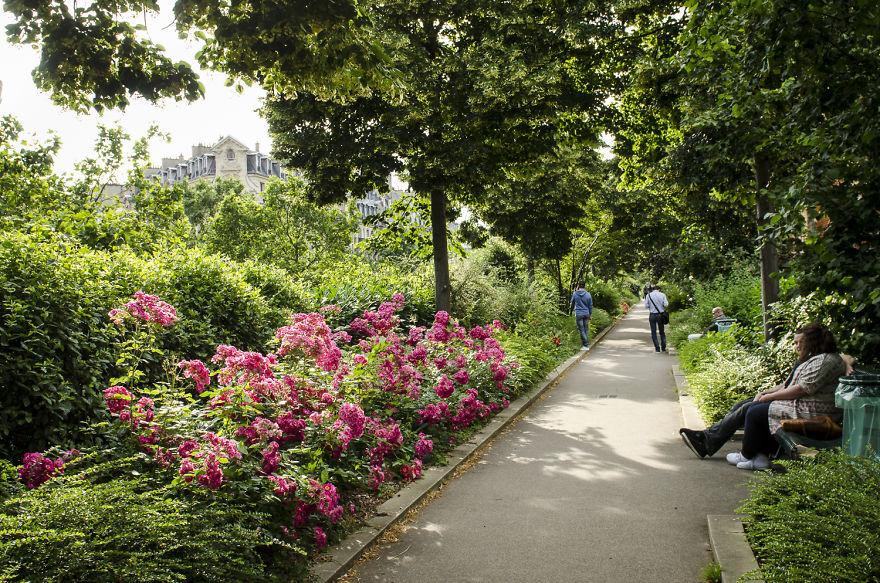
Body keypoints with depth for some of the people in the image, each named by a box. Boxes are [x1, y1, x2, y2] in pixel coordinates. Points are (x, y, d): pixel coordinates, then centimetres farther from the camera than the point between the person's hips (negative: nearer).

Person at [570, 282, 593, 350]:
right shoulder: (588, 294, -1)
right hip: (586, 314, 3)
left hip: (578, 314, -3)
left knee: (581, 330, -1)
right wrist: (590, 315, 15)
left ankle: (586, 345, -4)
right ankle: (586, 343, 14)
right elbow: (590, 306, 5)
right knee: (586, 329, 11)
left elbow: (572, 301, 14)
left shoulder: (575, 294, -6)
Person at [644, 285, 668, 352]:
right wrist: (667, 302, 13)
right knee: (662, 332, 14)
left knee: (653, 332, 5)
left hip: (652, 315, -1)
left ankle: (657, 348, 1)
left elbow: (646, 306, -3)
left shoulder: (648, 295, -1)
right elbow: (665, 305, -8)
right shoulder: (662, 295, -1)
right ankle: (663, 347, 13)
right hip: (660, 314, 1)